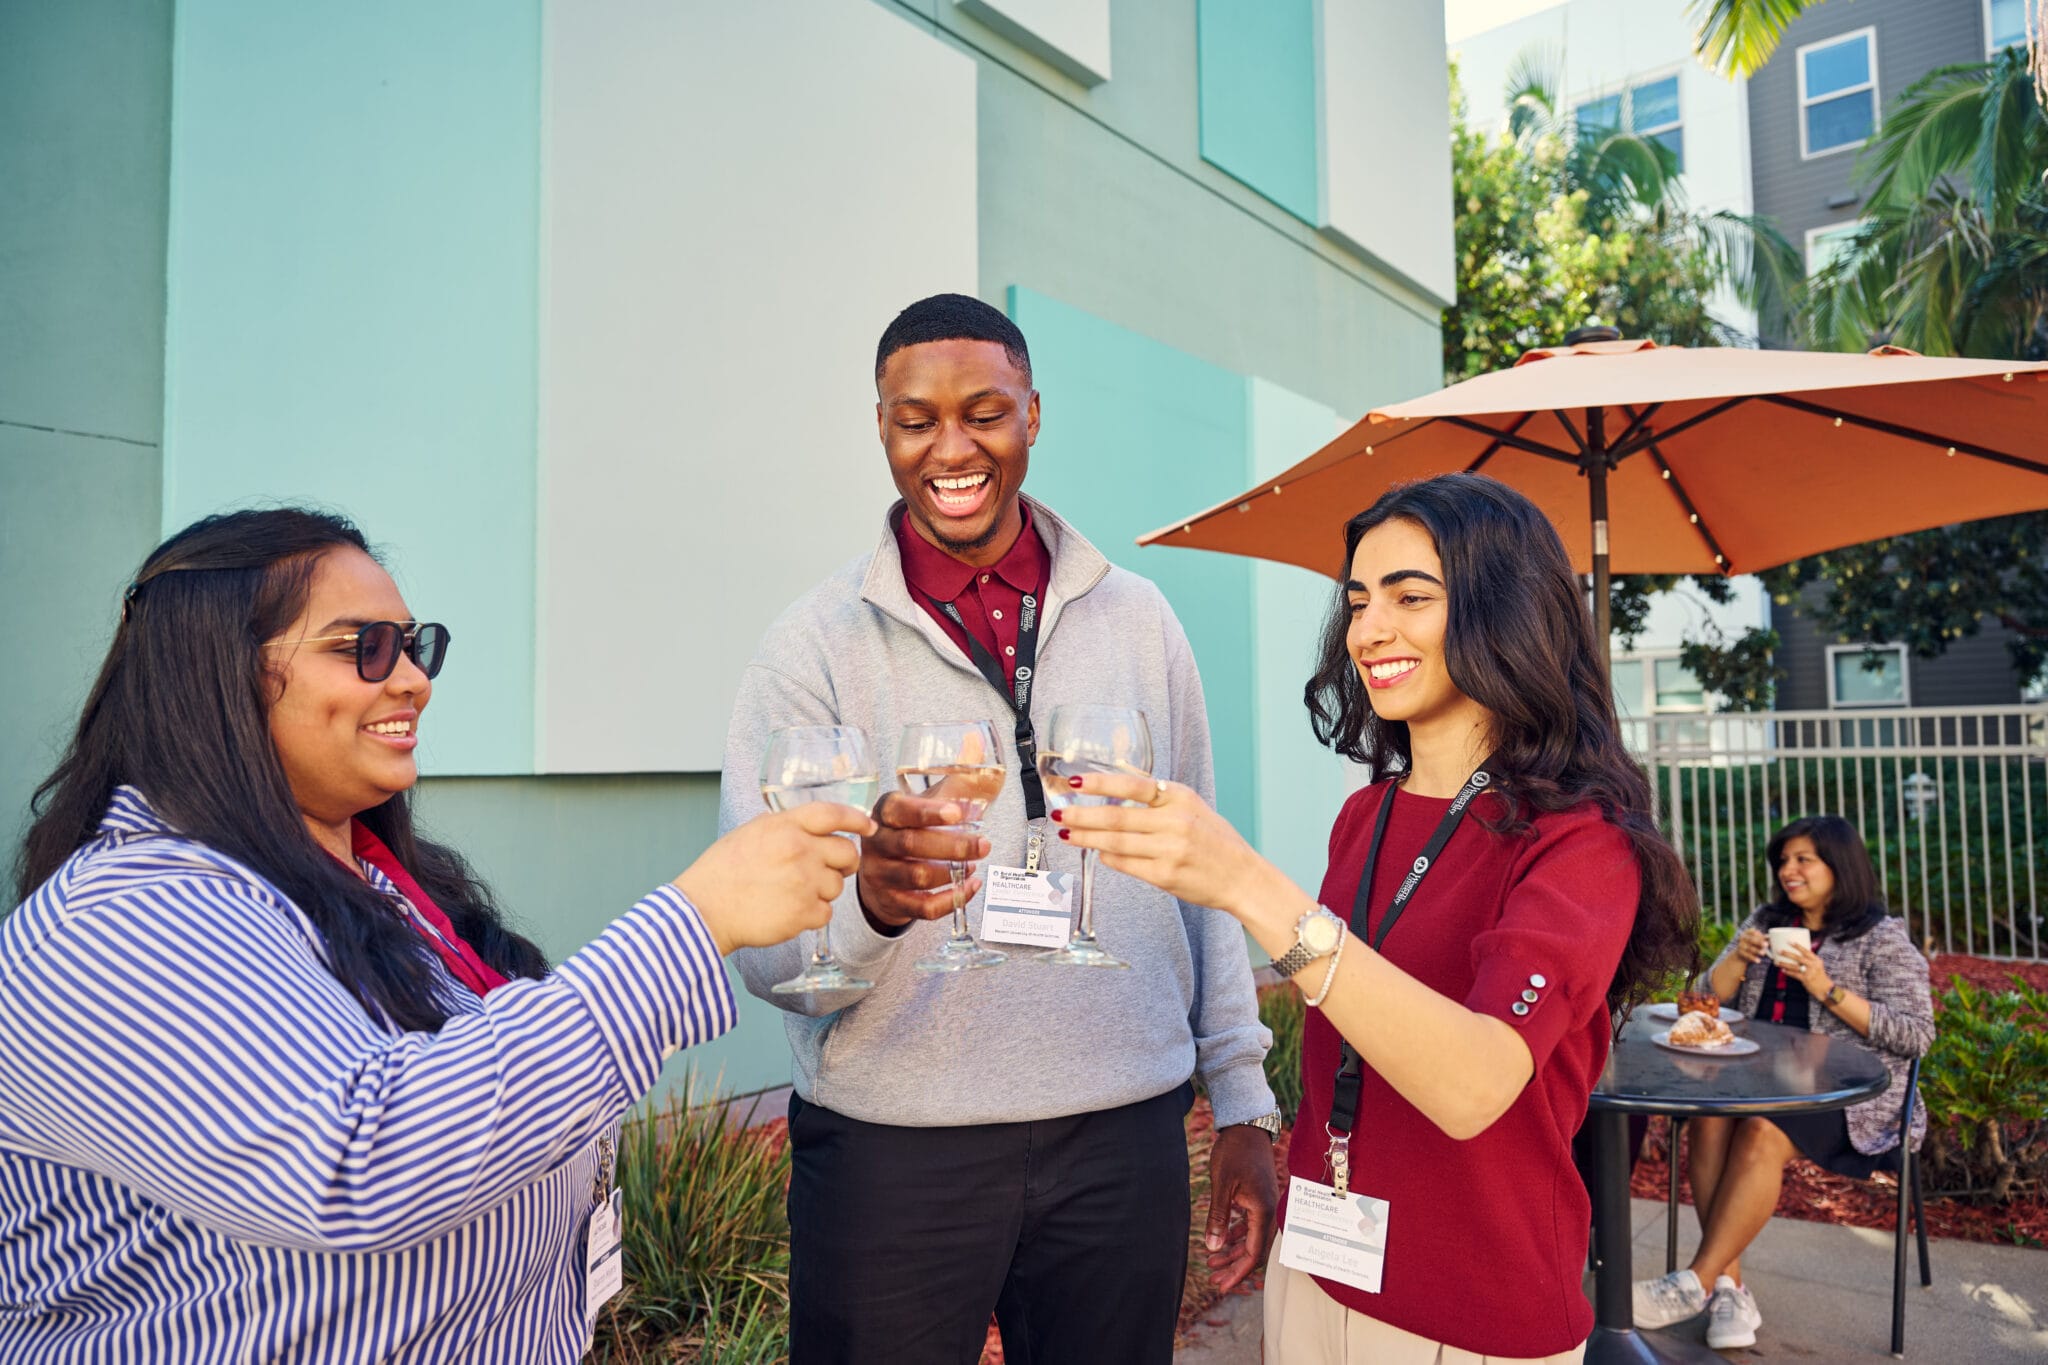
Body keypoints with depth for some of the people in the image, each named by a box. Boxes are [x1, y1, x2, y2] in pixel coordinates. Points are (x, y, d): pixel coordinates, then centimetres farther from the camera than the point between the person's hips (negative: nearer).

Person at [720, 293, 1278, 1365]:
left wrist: (1243, 1105, 7)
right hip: (891, 1148, -2)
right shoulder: (814, 644, -6)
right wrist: (870, 900, -33)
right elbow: (759, 947, -11)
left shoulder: (1137, 621, 3)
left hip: (1123, 1136, 3)